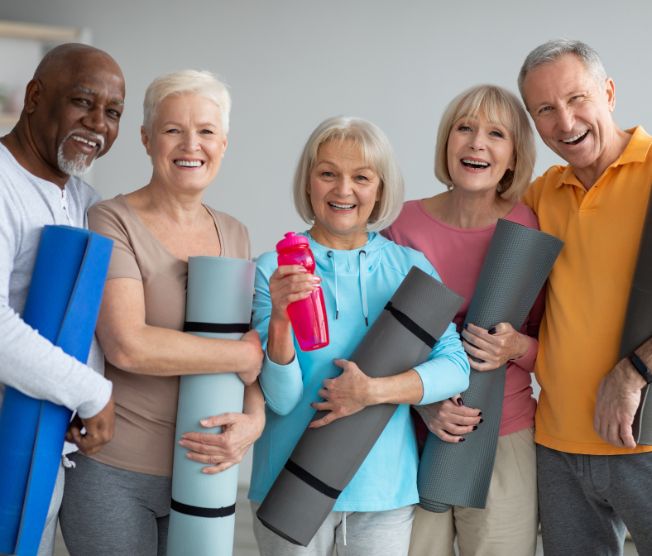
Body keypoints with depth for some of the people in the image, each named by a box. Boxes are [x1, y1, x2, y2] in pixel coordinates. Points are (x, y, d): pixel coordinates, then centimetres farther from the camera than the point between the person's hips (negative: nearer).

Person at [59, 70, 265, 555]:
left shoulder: (235, 235, 8)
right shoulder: (113, 223, -9)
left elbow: (257, 346, 9)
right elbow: (127, 346, -21)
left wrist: (255, 418, -11)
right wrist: (242, 355, -14)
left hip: (202, 468, 5)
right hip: (113, 473, -5)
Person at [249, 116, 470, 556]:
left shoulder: (410, 268, 1)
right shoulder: (273, 271, -6)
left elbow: (455, 366, -7)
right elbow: (282, 400, -12)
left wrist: (374, 391, -19)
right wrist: (279, 319, -28)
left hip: (385, 486, 2)